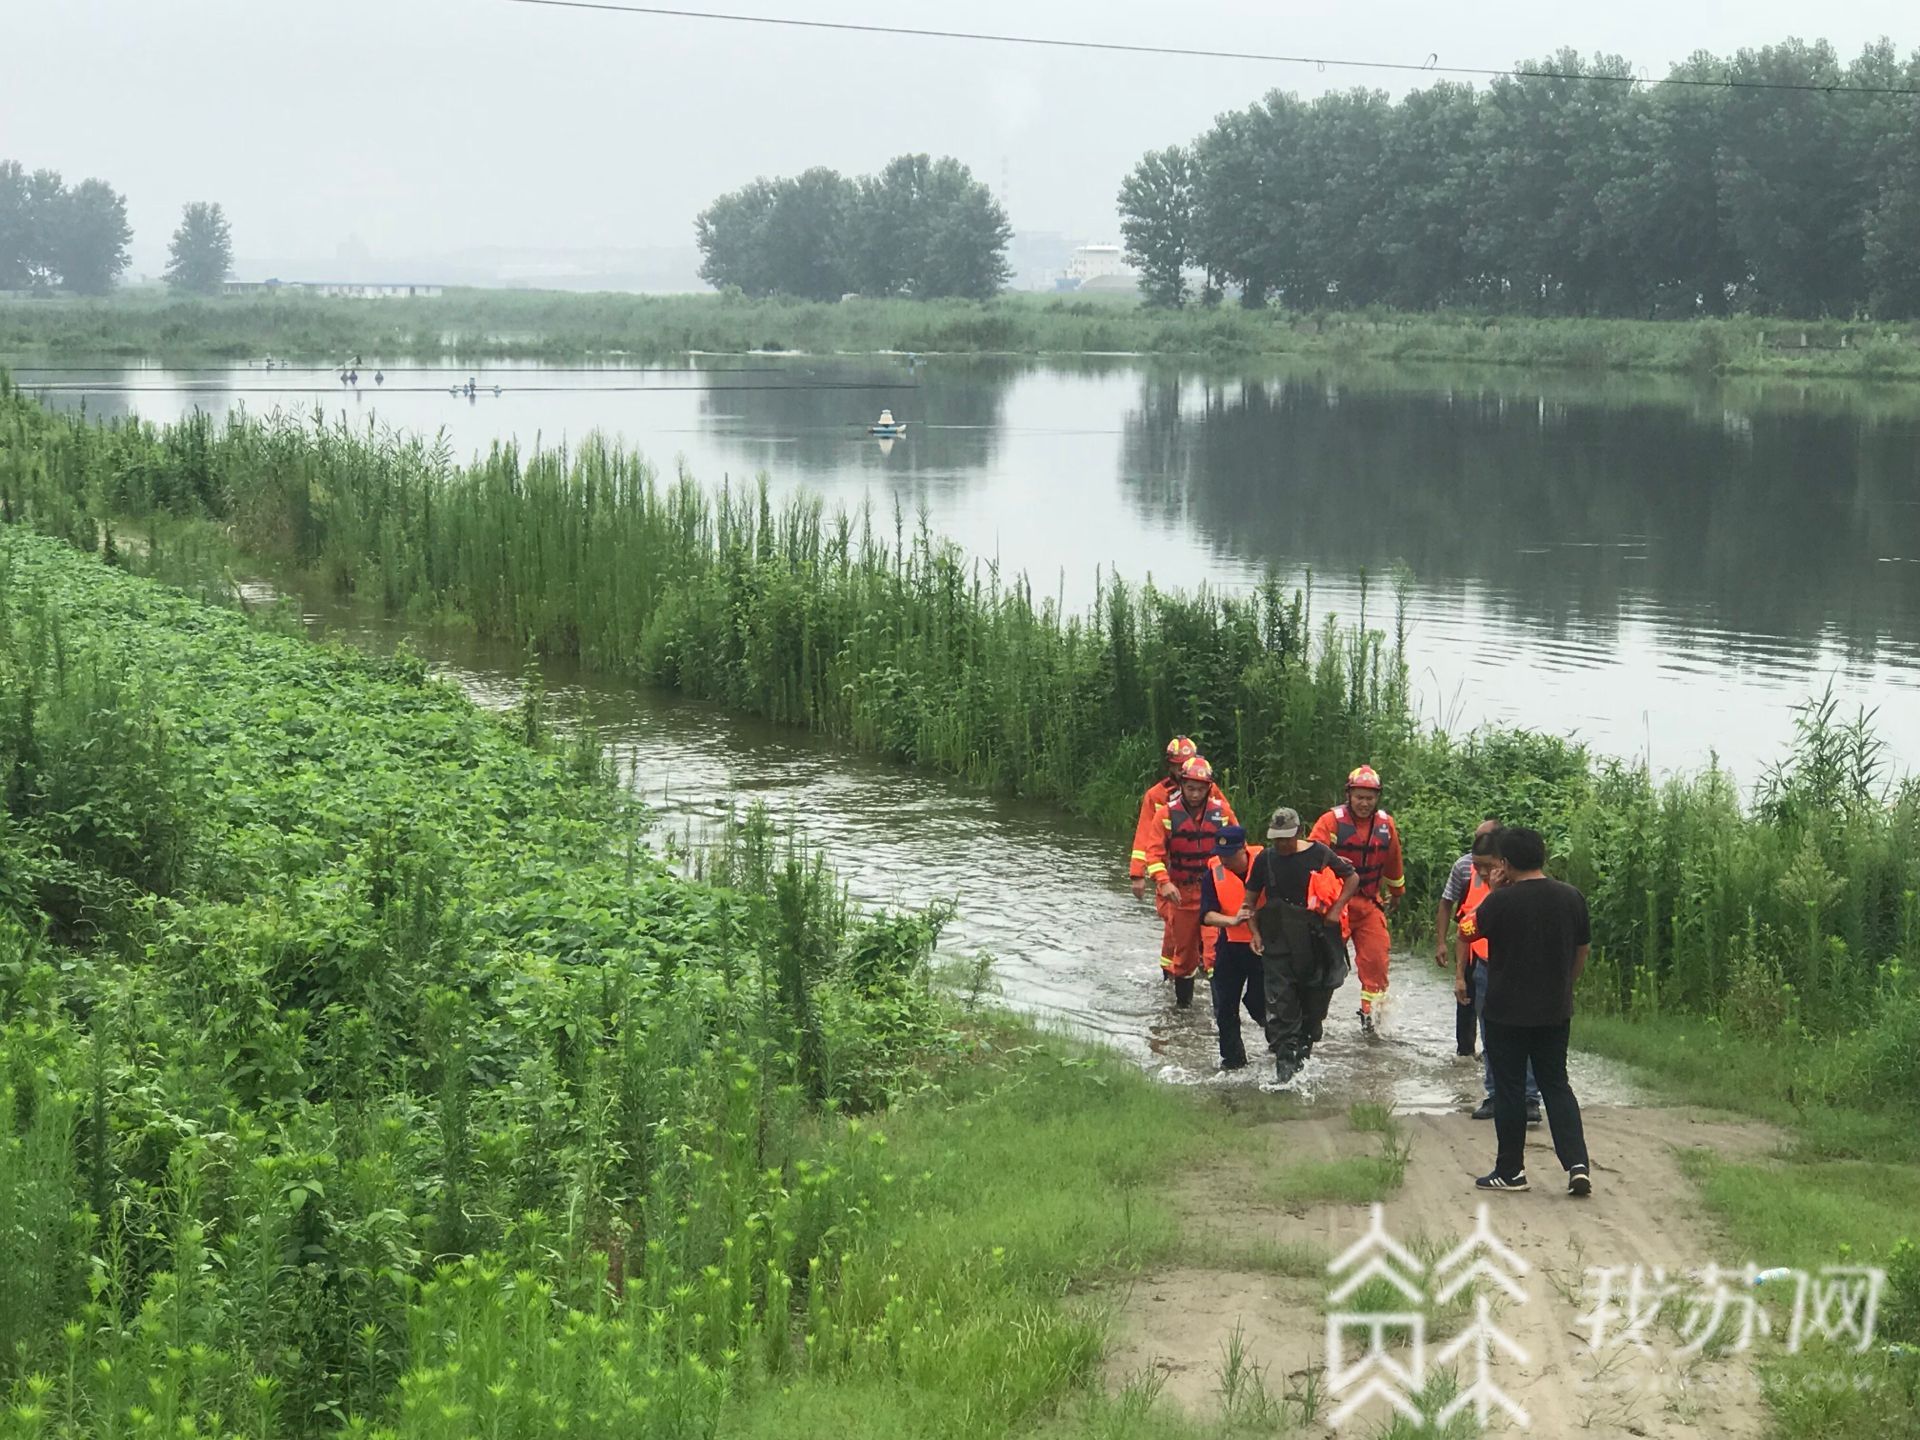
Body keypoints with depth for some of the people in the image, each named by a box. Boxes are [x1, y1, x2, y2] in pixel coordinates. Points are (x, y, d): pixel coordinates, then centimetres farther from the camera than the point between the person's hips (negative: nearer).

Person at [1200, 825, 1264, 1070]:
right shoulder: (1213, 873, -6)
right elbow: (1207, 914, -10)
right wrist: (1232, 921, -27)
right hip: (1231, 945, 3)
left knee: (1257, 1001, -2)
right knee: (1225, 1005, 6)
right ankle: (1232, 1058, 22)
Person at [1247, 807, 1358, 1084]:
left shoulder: (1318, 854, -3)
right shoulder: (1265, 859, 4)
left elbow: (1352, 877, 7)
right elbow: (1251, 899, 14)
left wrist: (1335, 910, -3)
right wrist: (1255, 932, 4)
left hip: (1314, 940, -1)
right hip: (1277, 942, 1)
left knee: (1314, 1002, 7)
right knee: (1280, 1001, -10)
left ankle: (1303, 1051, 24)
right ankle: (1284, 1059, -12)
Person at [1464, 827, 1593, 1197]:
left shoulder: (1500, 900, -16)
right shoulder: (1571, 897, -1)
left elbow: (1471, 931, 1)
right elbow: (1583, 950, 10)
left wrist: (1492, 889, 6)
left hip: (1507, 1012, -4)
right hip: (1555, 1011, 4)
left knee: (1509, 1090, 6)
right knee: (1557, 1086, 11)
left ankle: (1510, 1171, 12)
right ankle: (1577, 1164, -3)